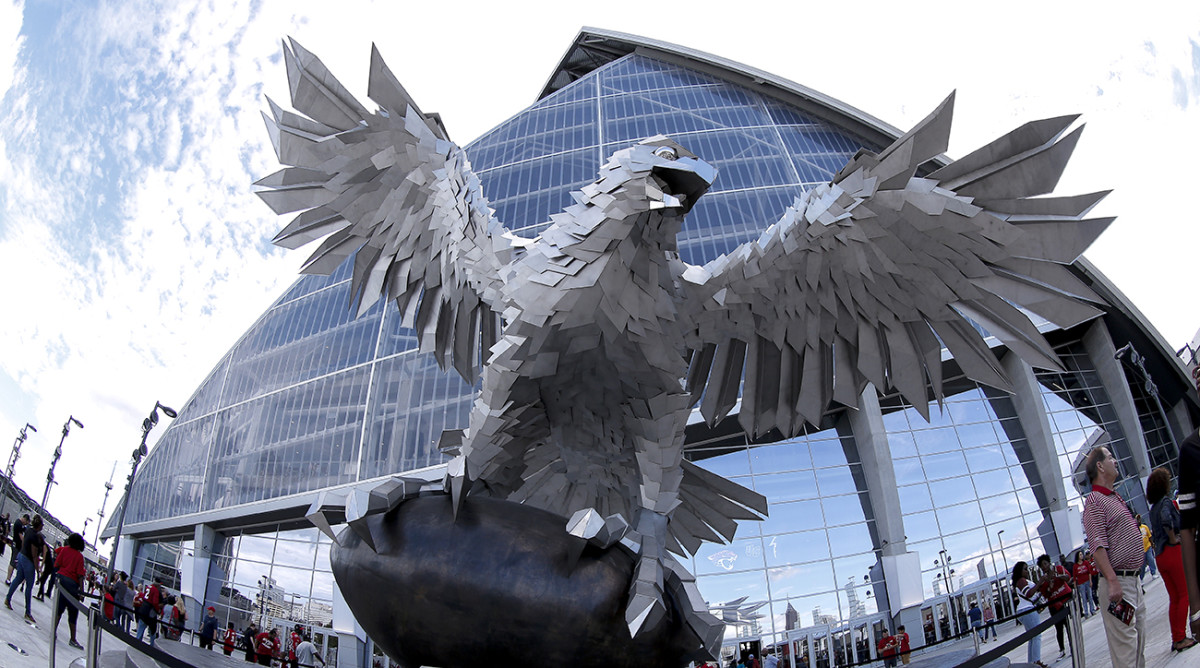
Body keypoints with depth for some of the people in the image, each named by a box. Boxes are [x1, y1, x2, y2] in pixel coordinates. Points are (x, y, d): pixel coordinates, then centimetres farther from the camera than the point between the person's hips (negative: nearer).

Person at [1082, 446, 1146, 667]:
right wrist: (1112, 581, -27)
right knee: (1125, 644, -9)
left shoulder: (1116, 498, 18)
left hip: (1134, 580, 10)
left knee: (1139, 640, 15)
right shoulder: (1095, 501, -12)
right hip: (1118, 581, -10)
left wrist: (1135, 576, 22)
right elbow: (1097, 545, -20)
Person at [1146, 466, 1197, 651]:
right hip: (1174, 552, -7)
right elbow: (1166, 519, -29)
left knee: (1174, 598, 12)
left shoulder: (1153, 507, 15)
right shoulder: (1166, 501, -10)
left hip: (1160, 556, 7)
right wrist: (1173, 539, -18)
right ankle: (1181, 638, -4)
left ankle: (1176, 639, 15)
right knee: (1186, 594, -1)